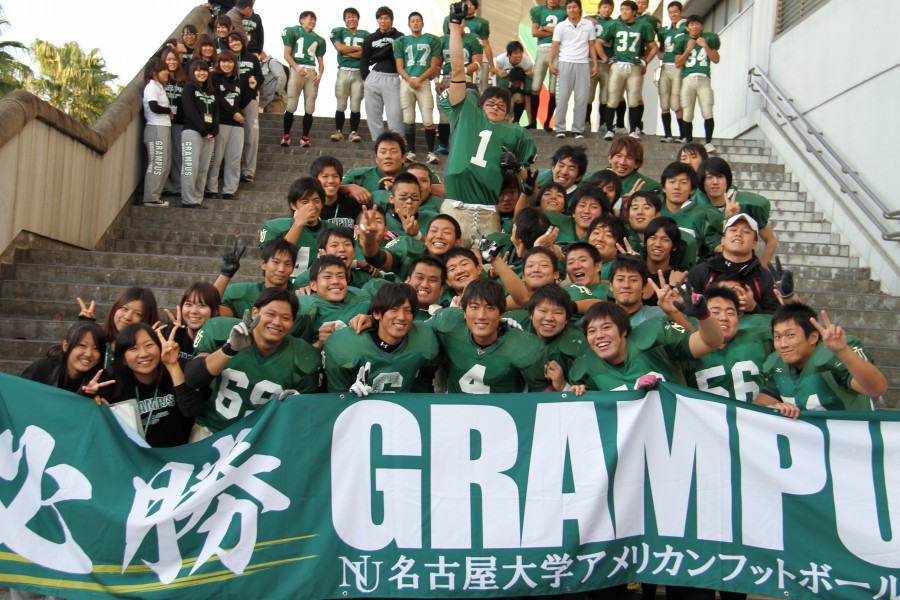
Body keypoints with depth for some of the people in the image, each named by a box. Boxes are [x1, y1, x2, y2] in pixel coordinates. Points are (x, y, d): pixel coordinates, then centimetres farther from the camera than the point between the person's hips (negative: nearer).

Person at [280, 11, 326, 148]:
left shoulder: (318, 39, 21)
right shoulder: (293, 32, 9)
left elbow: (320, 60, 20)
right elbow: (287, 54, 3)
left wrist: (320, 74, 1)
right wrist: (296, 67, -12)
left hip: (312, 72, 4)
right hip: (297, 70, -4)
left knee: (309, 108, -1)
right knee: (291, 106, -8)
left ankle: (305, 138, 5)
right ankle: (286, 136, 3)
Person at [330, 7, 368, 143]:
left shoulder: (365, 34, 11)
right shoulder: (338, 31, 10)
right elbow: (340, 48, -7)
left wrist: (347, 51, -6)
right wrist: (358, 48, 0)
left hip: (359, 73, 1)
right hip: (343, 71, 0)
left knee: (356, 105, 0)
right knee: (341, 105, -1)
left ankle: (354, 132, 7)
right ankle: (338, 131, 7)